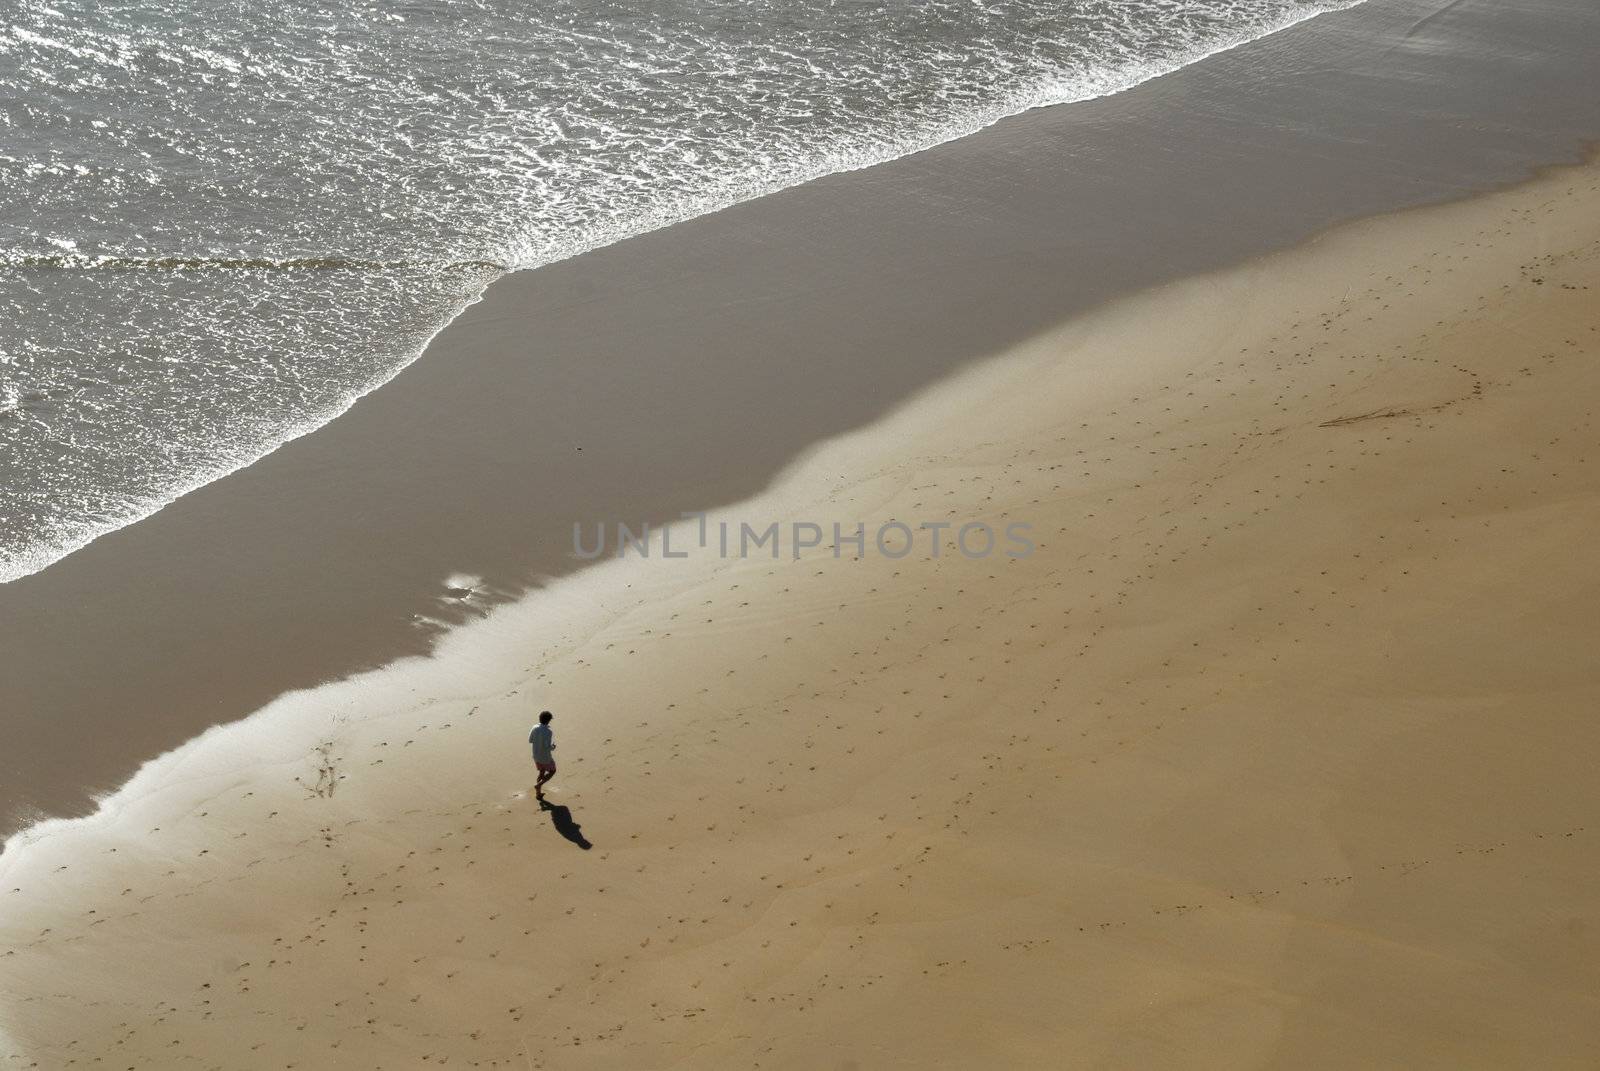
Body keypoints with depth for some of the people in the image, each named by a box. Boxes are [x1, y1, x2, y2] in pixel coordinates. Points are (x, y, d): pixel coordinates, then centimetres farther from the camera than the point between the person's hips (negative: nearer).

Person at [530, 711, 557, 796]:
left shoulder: (535, 728, -9)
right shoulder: (548, 732, -29)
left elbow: (530, 740, 4)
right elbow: (547, 747, -30)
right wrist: (553, 747, -8)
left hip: (536, 756, 6)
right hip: (545, 757, -6)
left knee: (542, 772, 27)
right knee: (552, 771, 20)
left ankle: (538, 793, 29)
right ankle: (538, 785, 6)